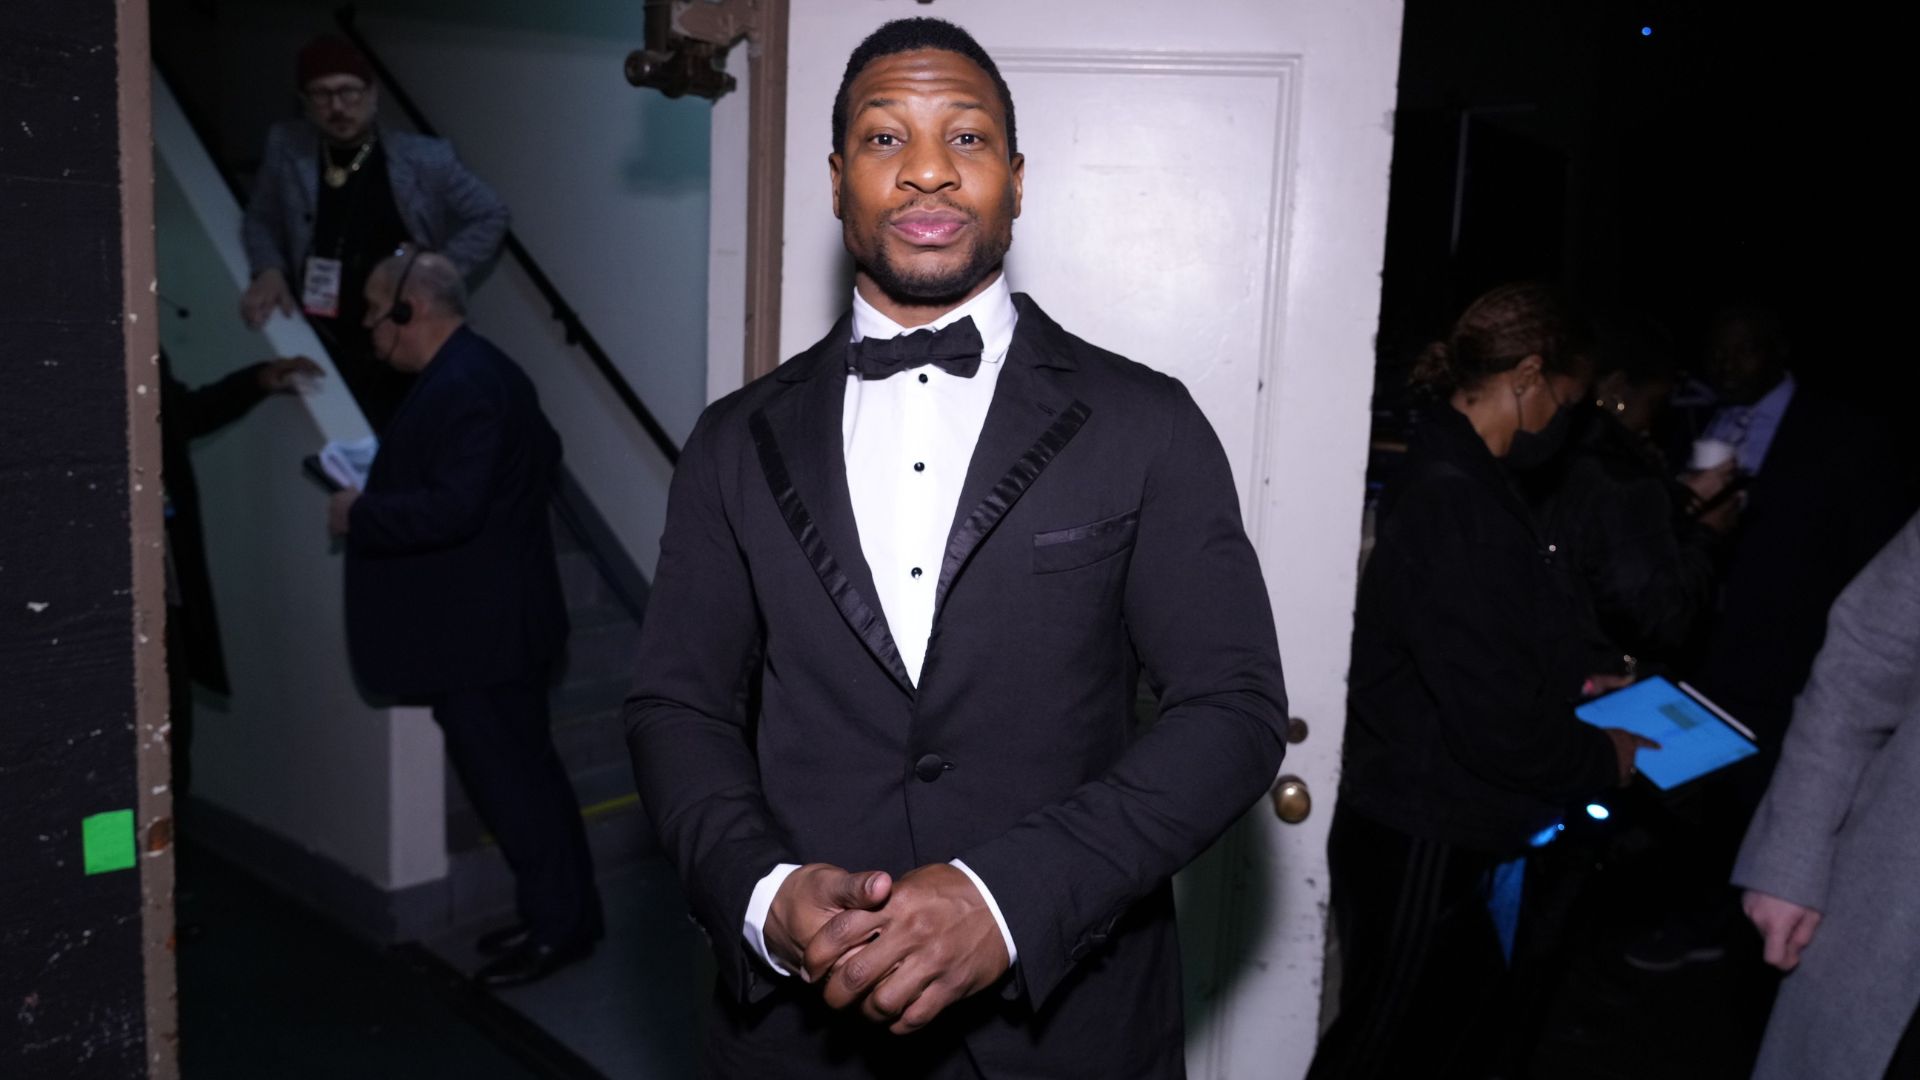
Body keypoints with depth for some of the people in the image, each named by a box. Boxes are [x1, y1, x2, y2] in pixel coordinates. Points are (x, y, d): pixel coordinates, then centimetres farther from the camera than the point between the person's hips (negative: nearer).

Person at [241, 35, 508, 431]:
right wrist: (269, 270, -2)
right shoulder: (286, 147, 2)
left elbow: (489, 217, 5)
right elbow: (261, 221, 17)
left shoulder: (423, 159, -5)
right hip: (324, 349, 2)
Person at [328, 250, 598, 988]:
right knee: (523, 769, 17)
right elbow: (542, 459, 20)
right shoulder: (480, 370, 12)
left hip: (480, 630, -11)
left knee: (507, 779, -1)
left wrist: (359, 516, -14)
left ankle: (557, 926, 11)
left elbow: (450, 509, -29)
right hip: (496, 621, 11)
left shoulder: (462, 387, -21)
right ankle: (562, 914, 27)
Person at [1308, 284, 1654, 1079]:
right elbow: (1499, 729, -25)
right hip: (1419, 852, -10)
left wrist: (1565, 687, 15)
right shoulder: (1456, 507, -26)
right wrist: (1602, 758, -8)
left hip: (1455, 839, 10)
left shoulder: (1455, 478, 6)